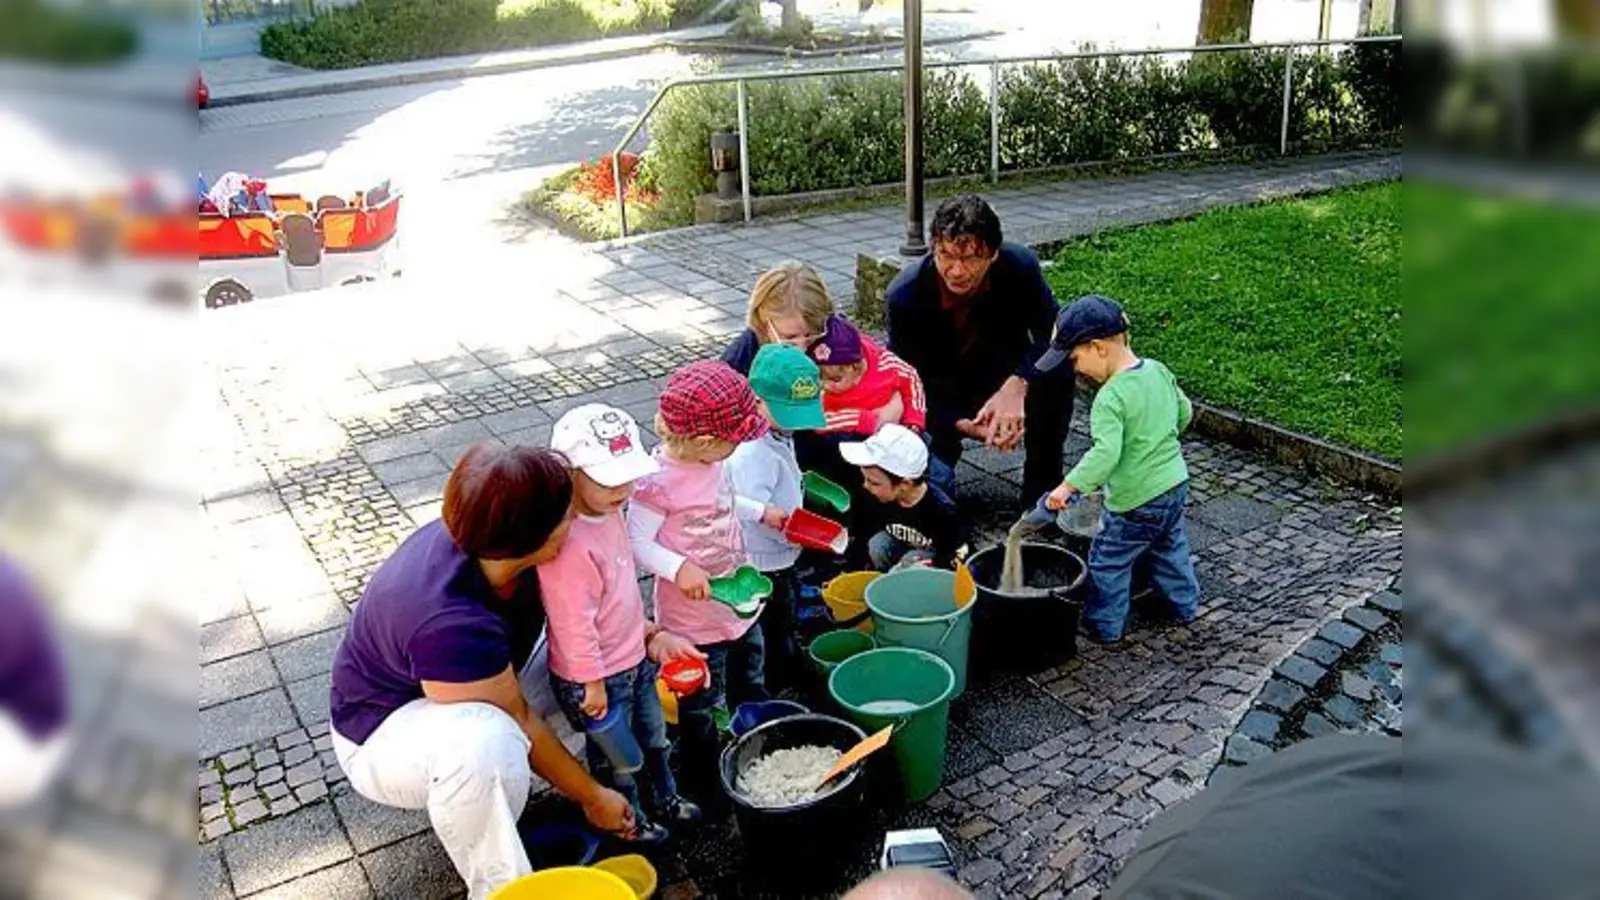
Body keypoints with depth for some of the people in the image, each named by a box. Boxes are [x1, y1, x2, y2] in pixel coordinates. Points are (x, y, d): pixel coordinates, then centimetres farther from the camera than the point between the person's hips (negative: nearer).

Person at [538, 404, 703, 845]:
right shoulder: (568, 542, -34)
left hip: (634, 658, 9)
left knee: (654, 735, 27)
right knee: (618, 758, 15)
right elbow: (574, 620, -27)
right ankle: (631, 822, 39)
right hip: (596, 677, -9)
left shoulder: (609, 511, -3)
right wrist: (592, 681, -20)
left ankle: (665, 800, 49)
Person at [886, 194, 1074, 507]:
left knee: (1057, 371, -28)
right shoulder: (905, 295, -26)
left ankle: (1042, 488, -9)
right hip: (942, 400, -1)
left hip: (1006, 384, 1)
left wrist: (1016, 386, -38)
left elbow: (1052, 335, -19)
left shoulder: (1020, 265, -23)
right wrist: (963, 425, -36)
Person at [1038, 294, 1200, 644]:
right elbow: (1184, 412, 12)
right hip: (1175, 483, 8)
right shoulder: (1158, 370, -2)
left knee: (1108, 561, 10)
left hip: (1135, 500, -8)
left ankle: (1105, 625, 21)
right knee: (1170, 546, 29)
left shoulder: (1111, 398, -26)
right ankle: (1184, 602, 43)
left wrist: (1069, 486, -34)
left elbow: (1106, 453, -36)